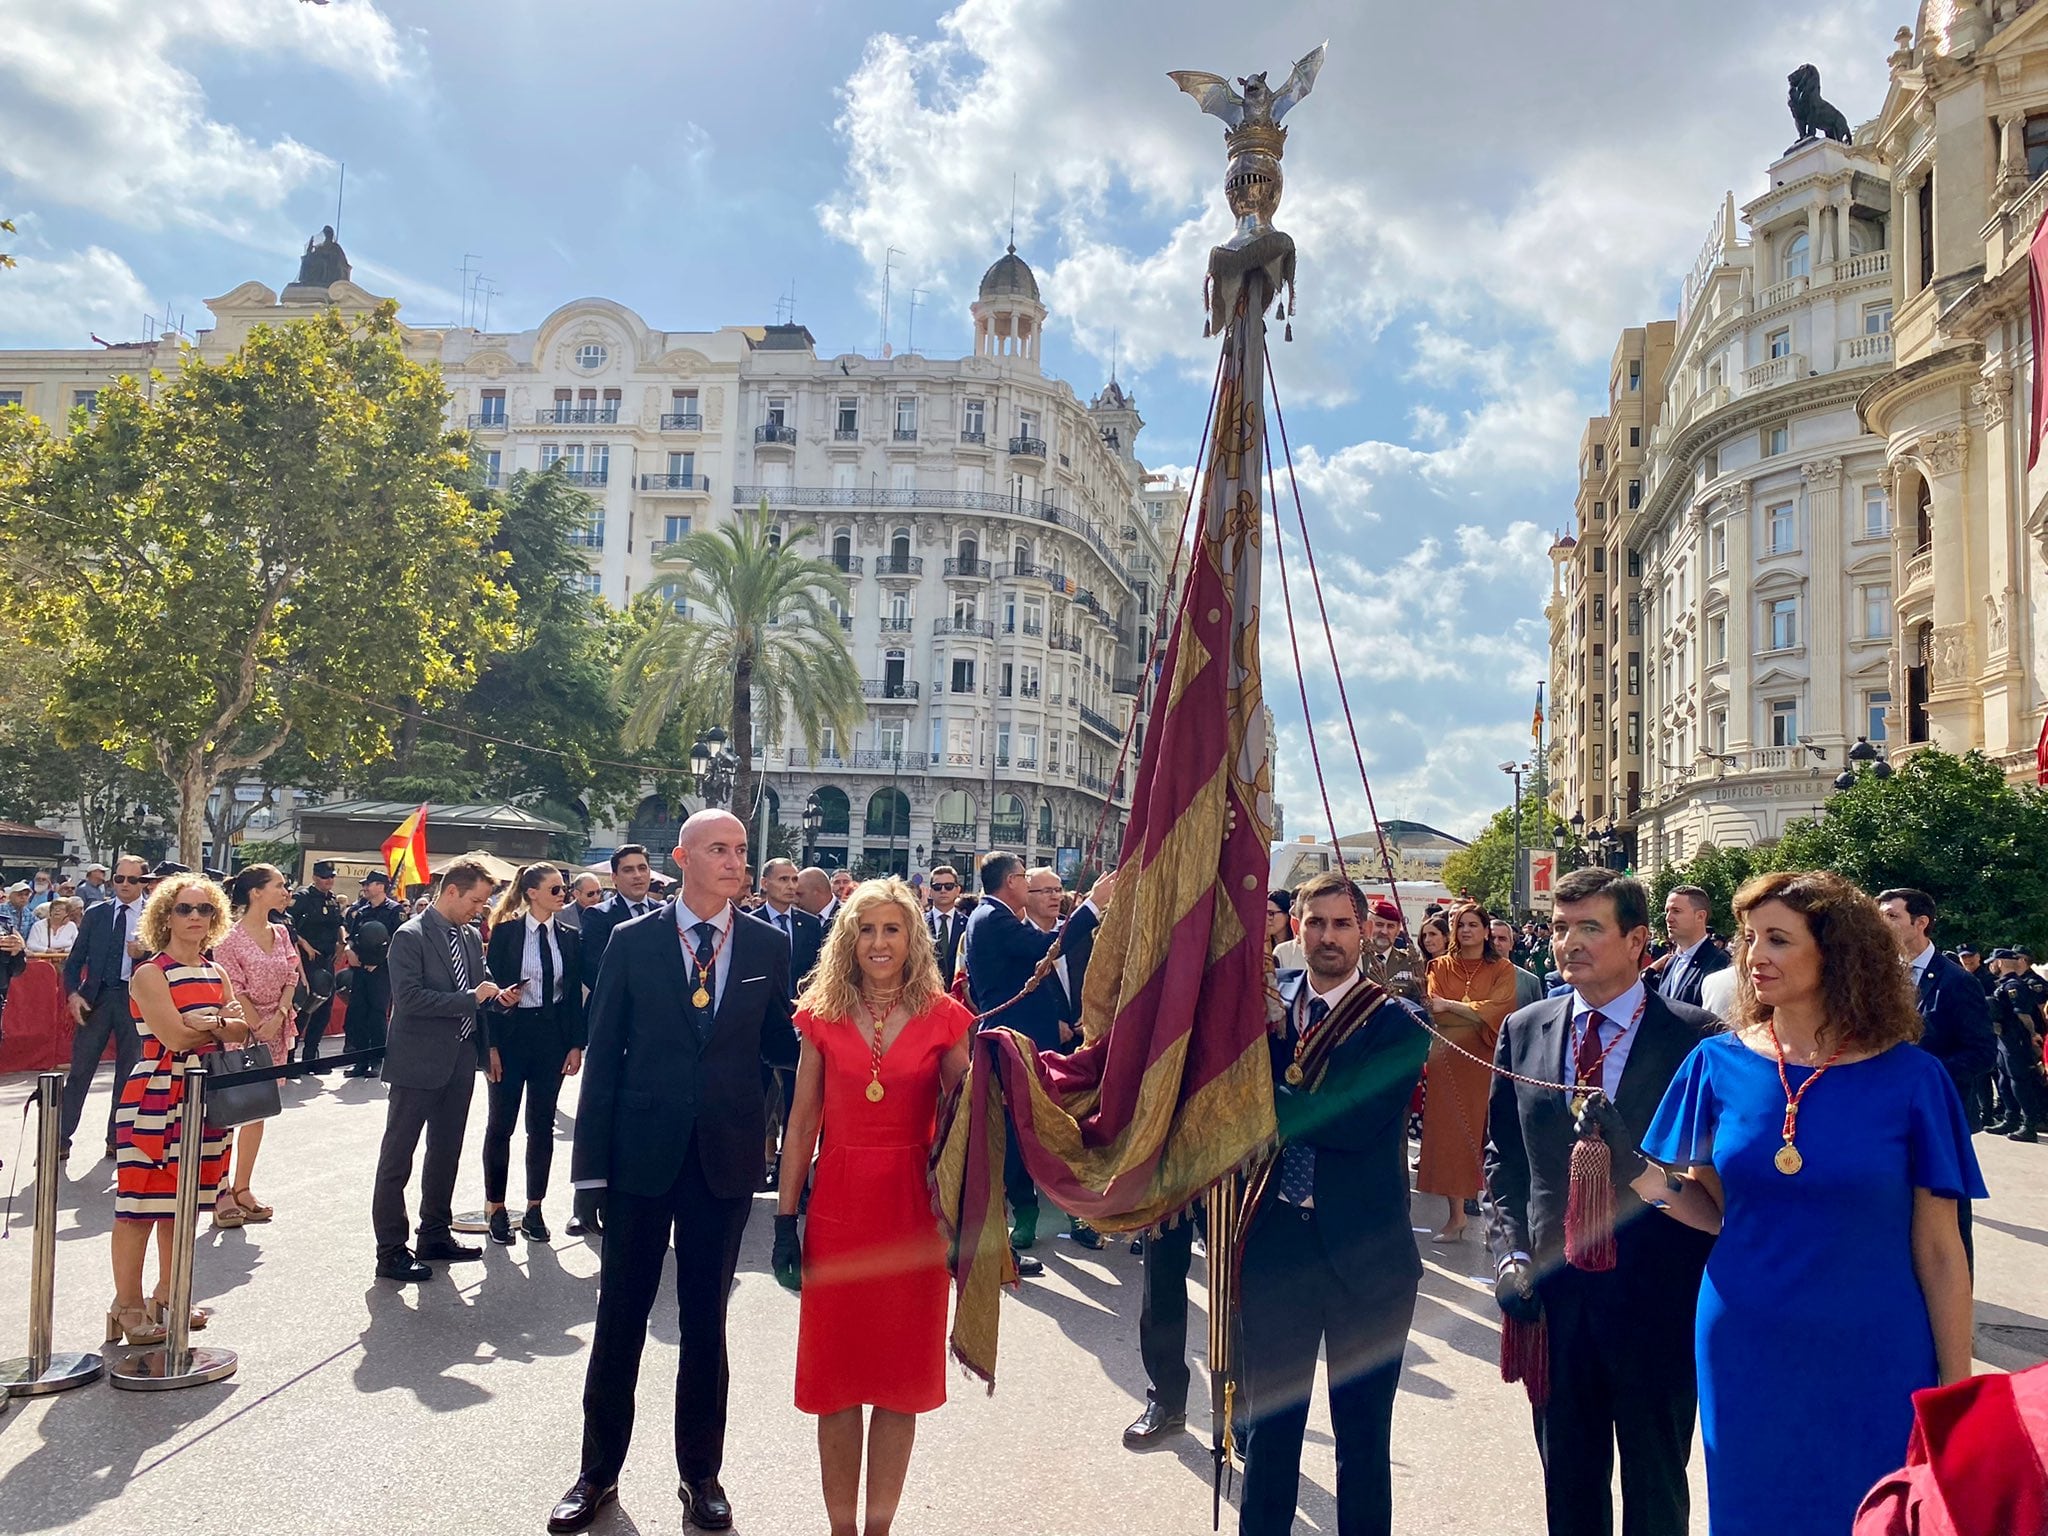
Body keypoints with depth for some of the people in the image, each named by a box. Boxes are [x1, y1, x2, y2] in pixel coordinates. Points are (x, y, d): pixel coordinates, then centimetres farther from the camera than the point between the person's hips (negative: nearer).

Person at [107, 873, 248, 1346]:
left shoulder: (216, 974, 12)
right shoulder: (149, 974, -8)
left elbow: (242, 1032, 2)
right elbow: (175, 1036, -18)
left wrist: (210, 1023, -18)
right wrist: (224, 1024, -3)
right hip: (156, 1099, -7)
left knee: (184, 1203, 13)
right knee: (140, 1204, -2)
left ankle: (167, 1298, 24)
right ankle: (128, 1307, 7)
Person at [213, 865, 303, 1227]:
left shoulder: (281, 933, 8)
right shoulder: (231, 937, -12)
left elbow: (291, 979, 7)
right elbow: (233, 989, -13)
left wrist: (278, 1017, -7)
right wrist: (257, 1026, -11)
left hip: (275, 1031, 7)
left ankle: (242, 1189, 19)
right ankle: (220, 1189, 5)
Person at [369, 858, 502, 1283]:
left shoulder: (471, 937, 9)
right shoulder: (410, 937, -13)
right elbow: (409, 998, -22)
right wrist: (471, 998, -21)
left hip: (460, 1060, 8)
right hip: (418, 1062, -8)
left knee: (446, 1153, 17)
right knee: (397, 1159, 3)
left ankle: (435, 1236, 30)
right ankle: (391, 1251, 11)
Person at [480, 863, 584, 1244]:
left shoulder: (569, 937, 4)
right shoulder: (505, 932, -5)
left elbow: (574, 994, 6)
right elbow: (490, 987, -6)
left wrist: (576, 1044, 0)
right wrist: (491, 1045, -10)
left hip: (552, 1036, 3)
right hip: (510, 1033, -3)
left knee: (542, 1125, 9)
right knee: (501, 1124, 6)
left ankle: (534, 1208, 19)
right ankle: (495, 1206, 19)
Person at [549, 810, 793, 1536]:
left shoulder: (769, 946, 0)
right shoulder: (632, 941, -3)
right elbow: (603, 1053, -2)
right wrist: (592, 1157, -5)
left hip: (727, 1157, 1)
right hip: (640, 1150, 0)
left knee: (705, 1321, 13)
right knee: (619, 1315, 12)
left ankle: (701, 1473, 30)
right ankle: (598, 1470, 30)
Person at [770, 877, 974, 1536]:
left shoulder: (943, 1017, -1)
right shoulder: (823, 1015, 3)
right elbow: (803, 1121, 4)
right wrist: (785, 1218, 1)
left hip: (914, 1209, -1)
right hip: (838, 1205, 1)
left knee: (901, 1377, 8)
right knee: (836, 1378, 8)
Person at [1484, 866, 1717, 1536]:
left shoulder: (1696, 1036, -9)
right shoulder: (1522, 1032, 3)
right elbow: (1503, 1156, 8)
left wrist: (1706, 1280, -9)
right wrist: (1510, 1253, -2)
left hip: (1656, 1297, -3)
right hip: (1552, 1292, 3)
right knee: (1568, 1480, 18)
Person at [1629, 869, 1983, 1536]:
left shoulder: (1909, 1079, -8)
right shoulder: (1720, 1063, -3)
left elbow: (1939, 1249, -4)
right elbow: (1713, 1208, 4)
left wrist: (1956, 1392, -3)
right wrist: (1641, 1172, -15)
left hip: (1869, 1366, -2)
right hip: (1744, 1361, 2)